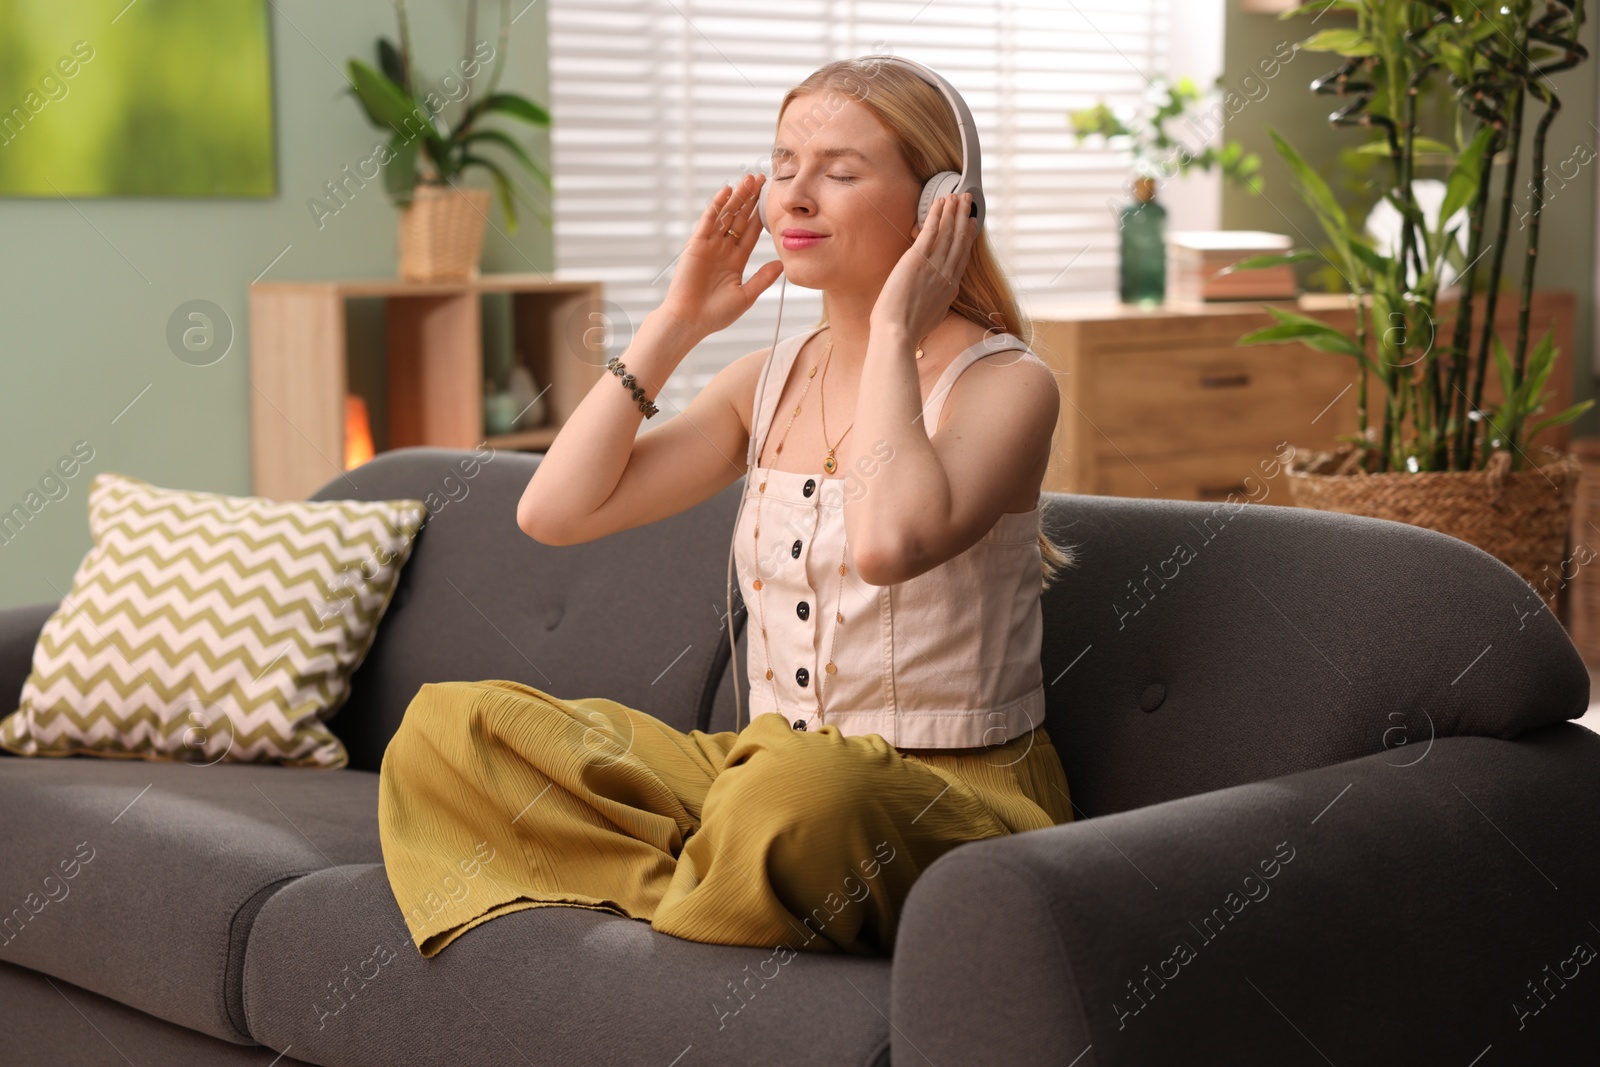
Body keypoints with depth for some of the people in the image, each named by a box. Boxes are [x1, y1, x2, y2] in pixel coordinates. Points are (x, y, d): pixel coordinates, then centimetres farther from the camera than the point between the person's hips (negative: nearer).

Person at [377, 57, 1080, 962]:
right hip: (768, 768, 6)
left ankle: (687, 901, -9)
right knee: (449, 723, -6)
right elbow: (554, 510, 3)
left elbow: (887, 542, -32)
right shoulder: (769, 383, 10)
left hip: (953, 794, -6)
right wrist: (676, 325, 2)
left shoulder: (1005, 385, -9)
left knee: (801, 785, -42)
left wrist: (893, 330, -18)